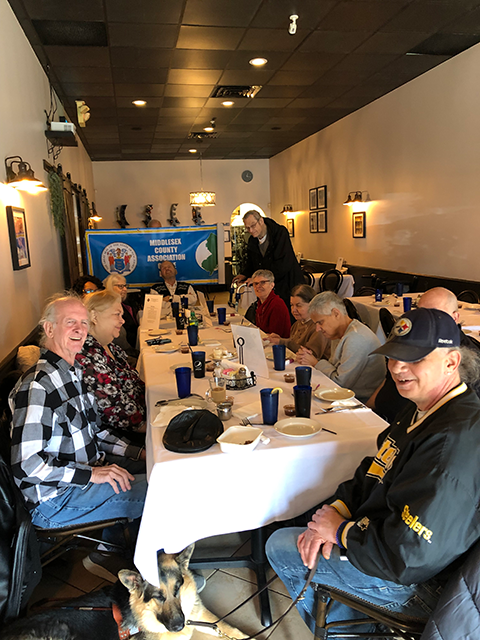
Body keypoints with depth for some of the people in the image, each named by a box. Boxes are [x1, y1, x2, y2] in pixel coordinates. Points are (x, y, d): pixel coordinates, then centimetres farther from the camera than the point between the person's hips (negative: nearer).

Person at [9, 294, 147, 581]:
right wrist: (92, 473, -27)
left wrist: (136, 452, 3)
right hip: (54, 499, -9)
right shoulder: (37, 386, -23)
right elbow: (25, 464, -27)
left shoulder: (74, 372, 8)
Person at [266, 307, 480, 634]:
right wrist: (336, 510, -7)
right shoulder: (423, 410, 0)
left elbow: (406, 559, -32)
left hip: (412, 583, -9)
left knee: (280, 546, 1)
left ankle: (332, 626, 28)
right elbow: (373, 473, 8)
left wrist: (340, 532, -18)